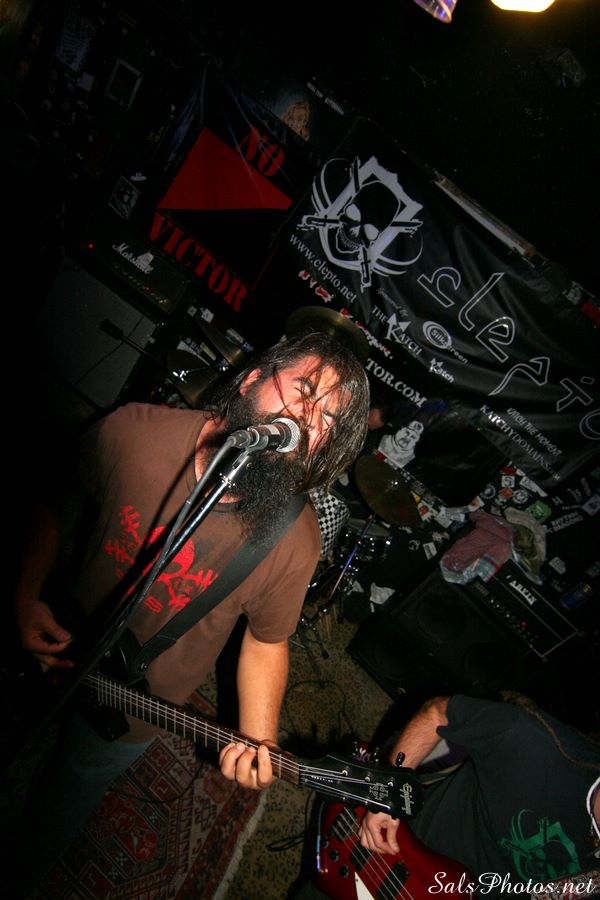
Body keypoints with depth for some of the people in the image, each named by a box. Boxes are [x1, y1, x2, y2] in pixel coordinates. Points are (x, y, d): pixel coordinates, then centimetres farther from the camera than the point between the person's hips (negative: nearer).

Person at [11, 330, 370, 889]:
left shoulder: (293, 543, -28)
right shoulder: (130, 433, -25)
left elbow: (266, 640, -10)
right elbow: (62, 507, -6)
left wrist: (256, 738, -22)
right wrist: (26, 597, -12)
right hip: (55, 649, 1)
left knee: (54, 819, 27)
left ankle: (23, 873, 61)